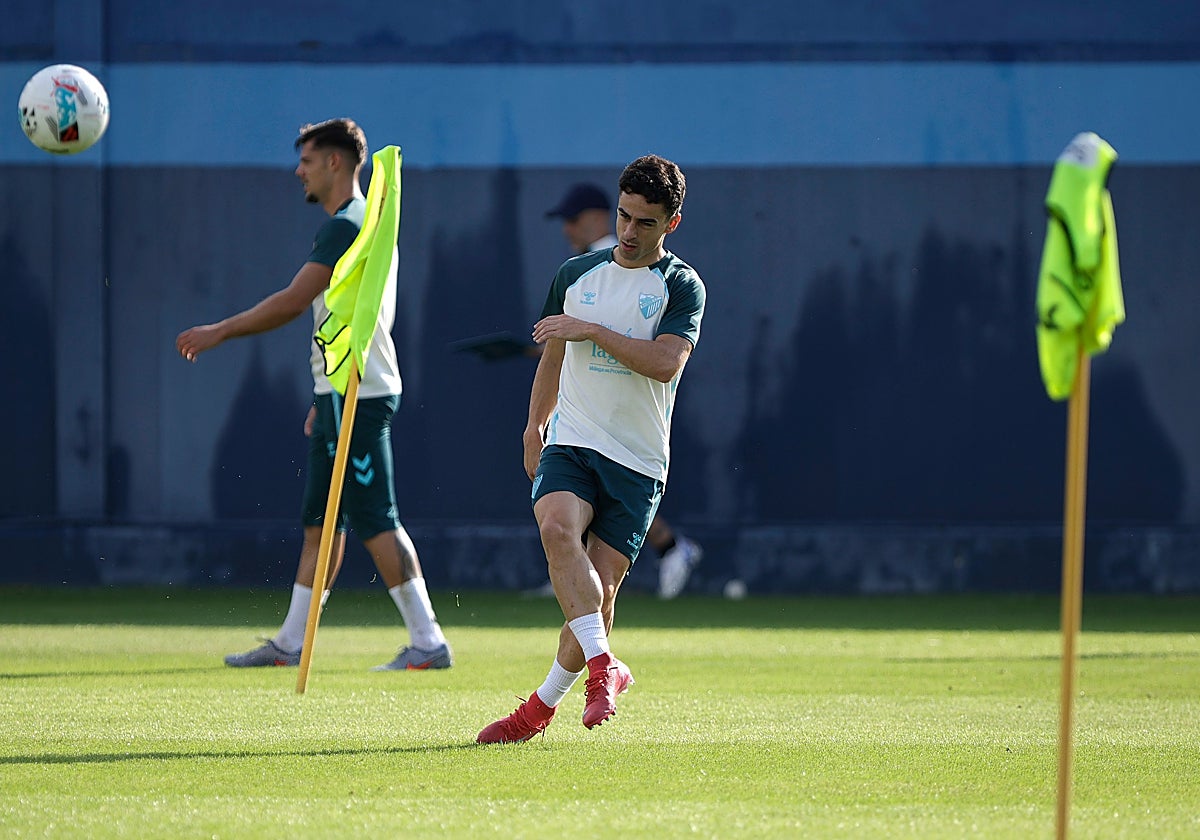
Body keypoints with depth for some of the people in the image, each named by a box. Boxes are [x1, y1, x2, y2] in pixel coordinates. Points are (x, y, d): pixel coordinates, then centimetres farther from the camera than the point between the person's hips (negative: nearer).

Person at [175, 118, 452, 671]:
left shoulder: (346, 227, -14)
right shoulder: (368, 223, 18)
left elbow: (293, 300, -19)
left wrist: (220, 332, -11)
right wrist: (327, 397, 24)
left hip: (356, 397, -10)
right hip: (345, 395, 10)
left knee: (375, 522, -10)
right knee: (321, 521, 12)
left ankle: (428, 642, -10)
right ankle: (291, 644, 16)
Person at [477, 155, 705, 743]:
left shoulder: (681, 286, 0)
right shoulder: (576, 274, 12)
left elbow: (665, 362, -16)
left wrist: (592, 331, -15)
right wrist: (534, 426, 25)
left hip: (638, 461, -2)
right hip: (571, 441, 2)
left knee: (602, 583, -7)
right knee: (558, 528, -29)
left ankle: (544, 703, 9)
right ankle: (604, 668, -29)